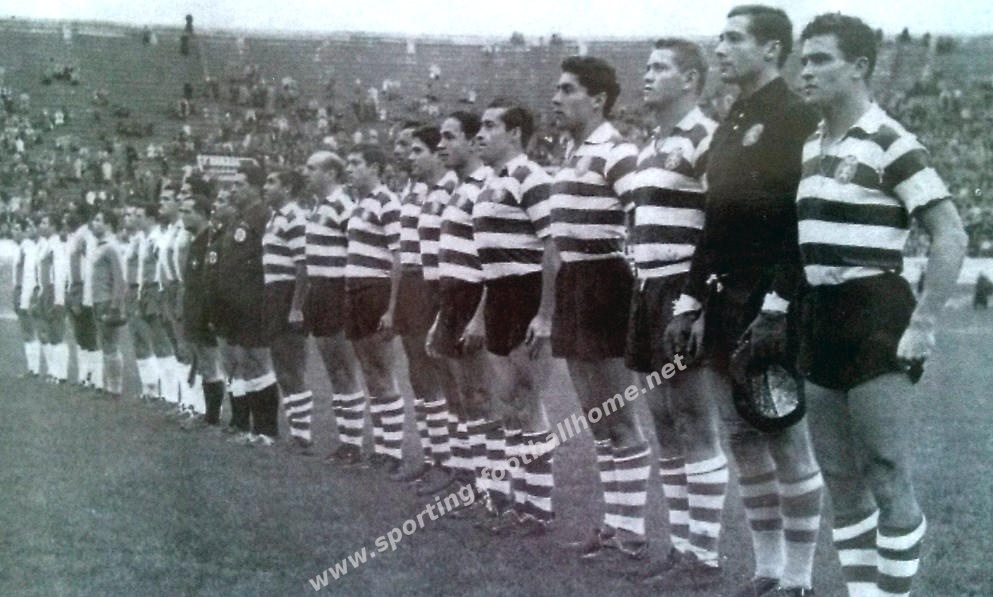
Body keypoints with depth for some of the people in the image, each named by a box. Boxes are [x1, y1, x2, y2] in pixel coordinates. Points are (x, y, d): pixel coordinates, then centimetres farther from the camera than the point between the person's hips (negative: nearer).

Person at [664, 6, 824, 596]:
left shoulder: (799, 119, -9)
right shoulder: (728, 126, 17)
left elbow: (806, 219, -17)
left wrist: (777, 306, -22)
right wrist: (690, 302, 14)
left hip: (773, 309, -8)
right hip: (724, 307, 8)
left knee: (787, 441, -1)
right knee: (746, 441, 11)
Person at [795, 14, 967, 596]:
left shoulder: (890, 144, -11)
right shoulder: (810, 148, 13)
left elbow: (952, 238, -15)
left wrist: (924, 325, -17)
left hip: (873, 318, -8)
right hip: (818, 321, 8)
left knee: (889, 482, -3)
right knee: (843, 484, 13)